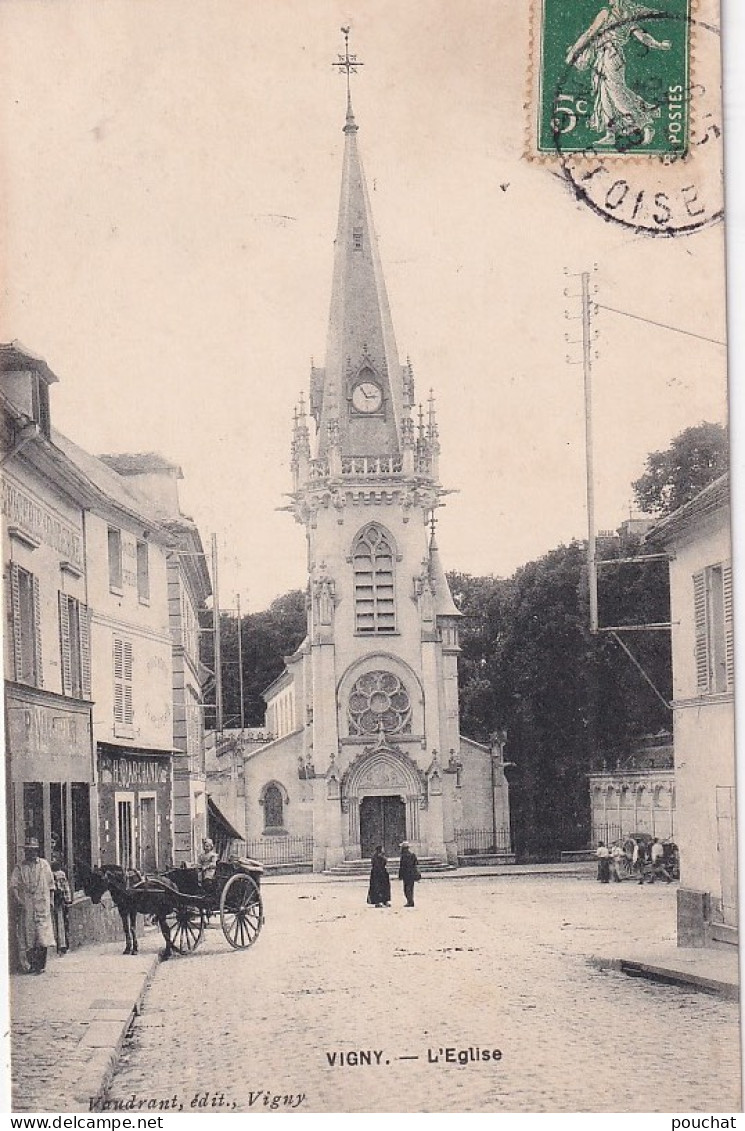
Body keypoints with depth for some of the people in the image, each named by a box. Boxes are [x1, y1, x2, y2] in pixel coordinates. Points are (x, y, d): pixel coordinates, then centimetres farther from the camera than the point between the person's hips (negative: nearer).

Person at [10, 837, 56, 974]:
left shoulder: (44, 864, 11)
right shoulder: (19, 868, 8)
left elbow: (51, 884, 14)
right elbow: (13, 886, 0)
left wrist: (51, 900, 8)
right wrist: (17, 900, -14)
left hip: (42, 905, 0)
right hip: (26, 905, 0)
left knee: (42, 936, -7)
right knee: (27, 936, -1)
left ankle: (40, 965, -3)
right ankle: (29, 965, 4)